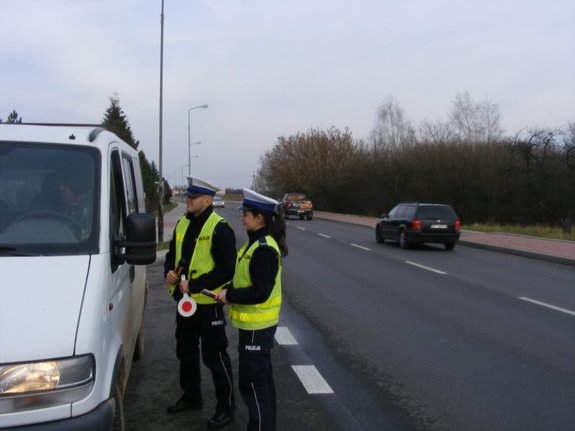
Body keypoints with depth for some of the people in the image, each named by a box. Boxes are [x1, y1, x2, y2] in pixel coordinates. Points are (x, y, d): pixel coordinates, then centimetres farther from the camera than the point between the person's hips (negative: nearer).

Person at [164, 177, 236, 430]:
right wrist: (169, 271, -3)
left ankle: (226, 408, 17)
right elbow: (172, 253, 18)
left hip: (208, 303, -8)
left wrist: (194, 285, -22)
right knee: (186, 351, 21)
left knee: (214, 357, 2)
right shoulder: (183, 224, 8)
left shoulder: (219, 228, -16)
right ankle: (191, 397, 41)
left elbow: (226, 269, -20)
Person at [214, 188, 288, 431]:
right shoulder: (257, 243, 9)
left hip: (256, 325, -10)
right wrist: (231, 292, 3)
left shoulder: (264, 249, -22)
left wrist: (229, 296, -17)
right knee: (261, 379, 19)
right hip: (256, 323, 10)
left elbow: (260, 292, -25)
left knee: (252, 382, -1)